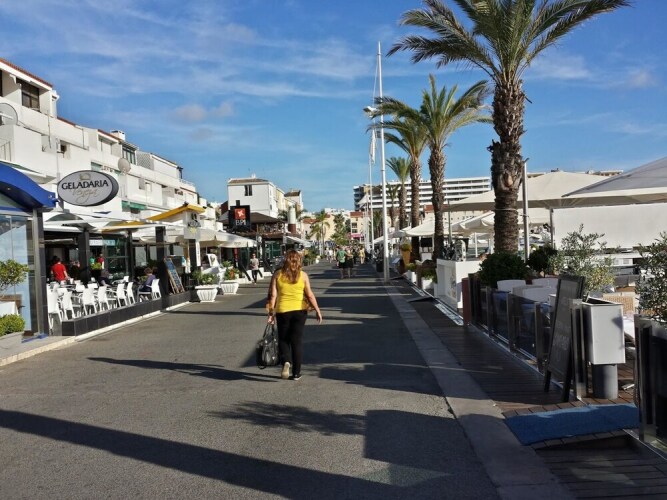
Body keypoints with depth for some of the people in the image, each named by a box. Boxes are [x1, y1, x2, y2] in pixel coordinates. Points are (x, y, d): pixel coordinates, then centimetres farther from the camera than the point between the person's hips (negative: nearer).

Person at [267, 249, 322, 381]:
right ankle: (296, 373, 11)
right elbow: (310, 295, -5)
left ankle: (286, 361, -10)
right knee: (297, 340, 8)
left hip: (282, 311, 0)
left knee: (283, 339, 15)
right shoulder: (303, 275, -2)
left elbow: (272, 295, -3)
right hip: (300, 310, 0)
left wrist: (271, 312, 3)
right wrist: (317, 310, 2)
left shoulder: (278, 275, -1)